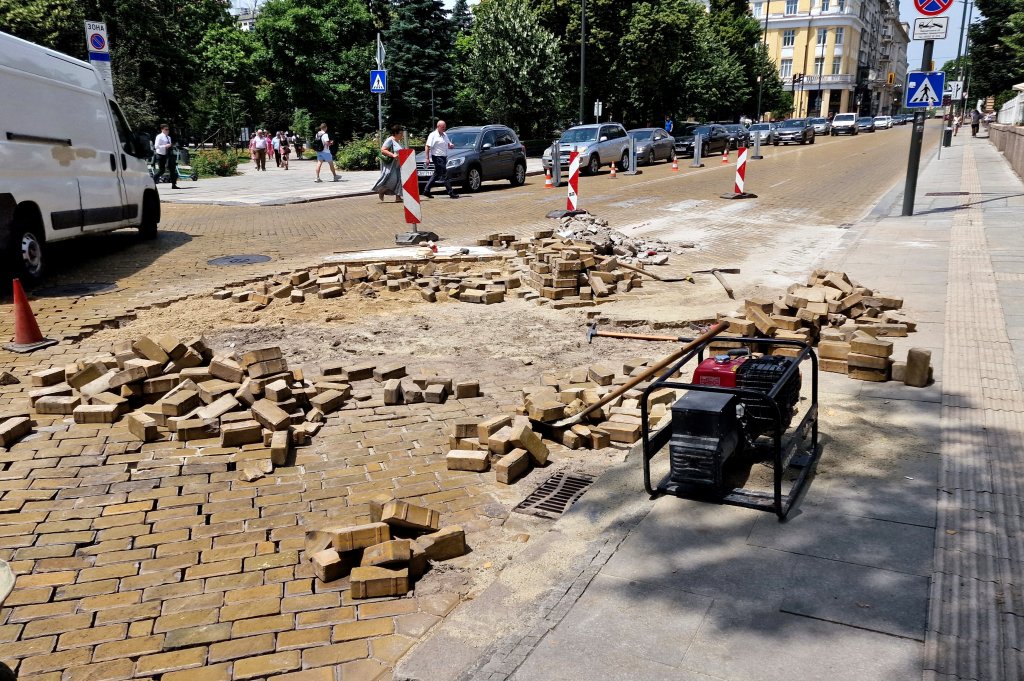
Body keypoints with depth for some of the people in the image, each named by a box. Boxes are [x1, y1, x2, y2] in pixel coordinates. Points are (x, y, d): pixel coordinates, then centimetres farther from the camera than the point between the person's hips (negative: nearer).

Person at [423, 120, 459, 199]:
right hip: (437, 157, -9)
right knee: (444, 175, -9)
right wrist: (427, 158, -19)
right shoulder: (433, 135, -10)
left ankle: (426, 191, 20)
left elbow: (448, 144, 25)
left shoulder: (445, 135, 16)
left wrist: (451, 145, -1)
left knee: (436, 174, 13)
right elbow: (427, 147, -13)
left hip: (443, 157, 9)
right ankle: (451, 193, -8)